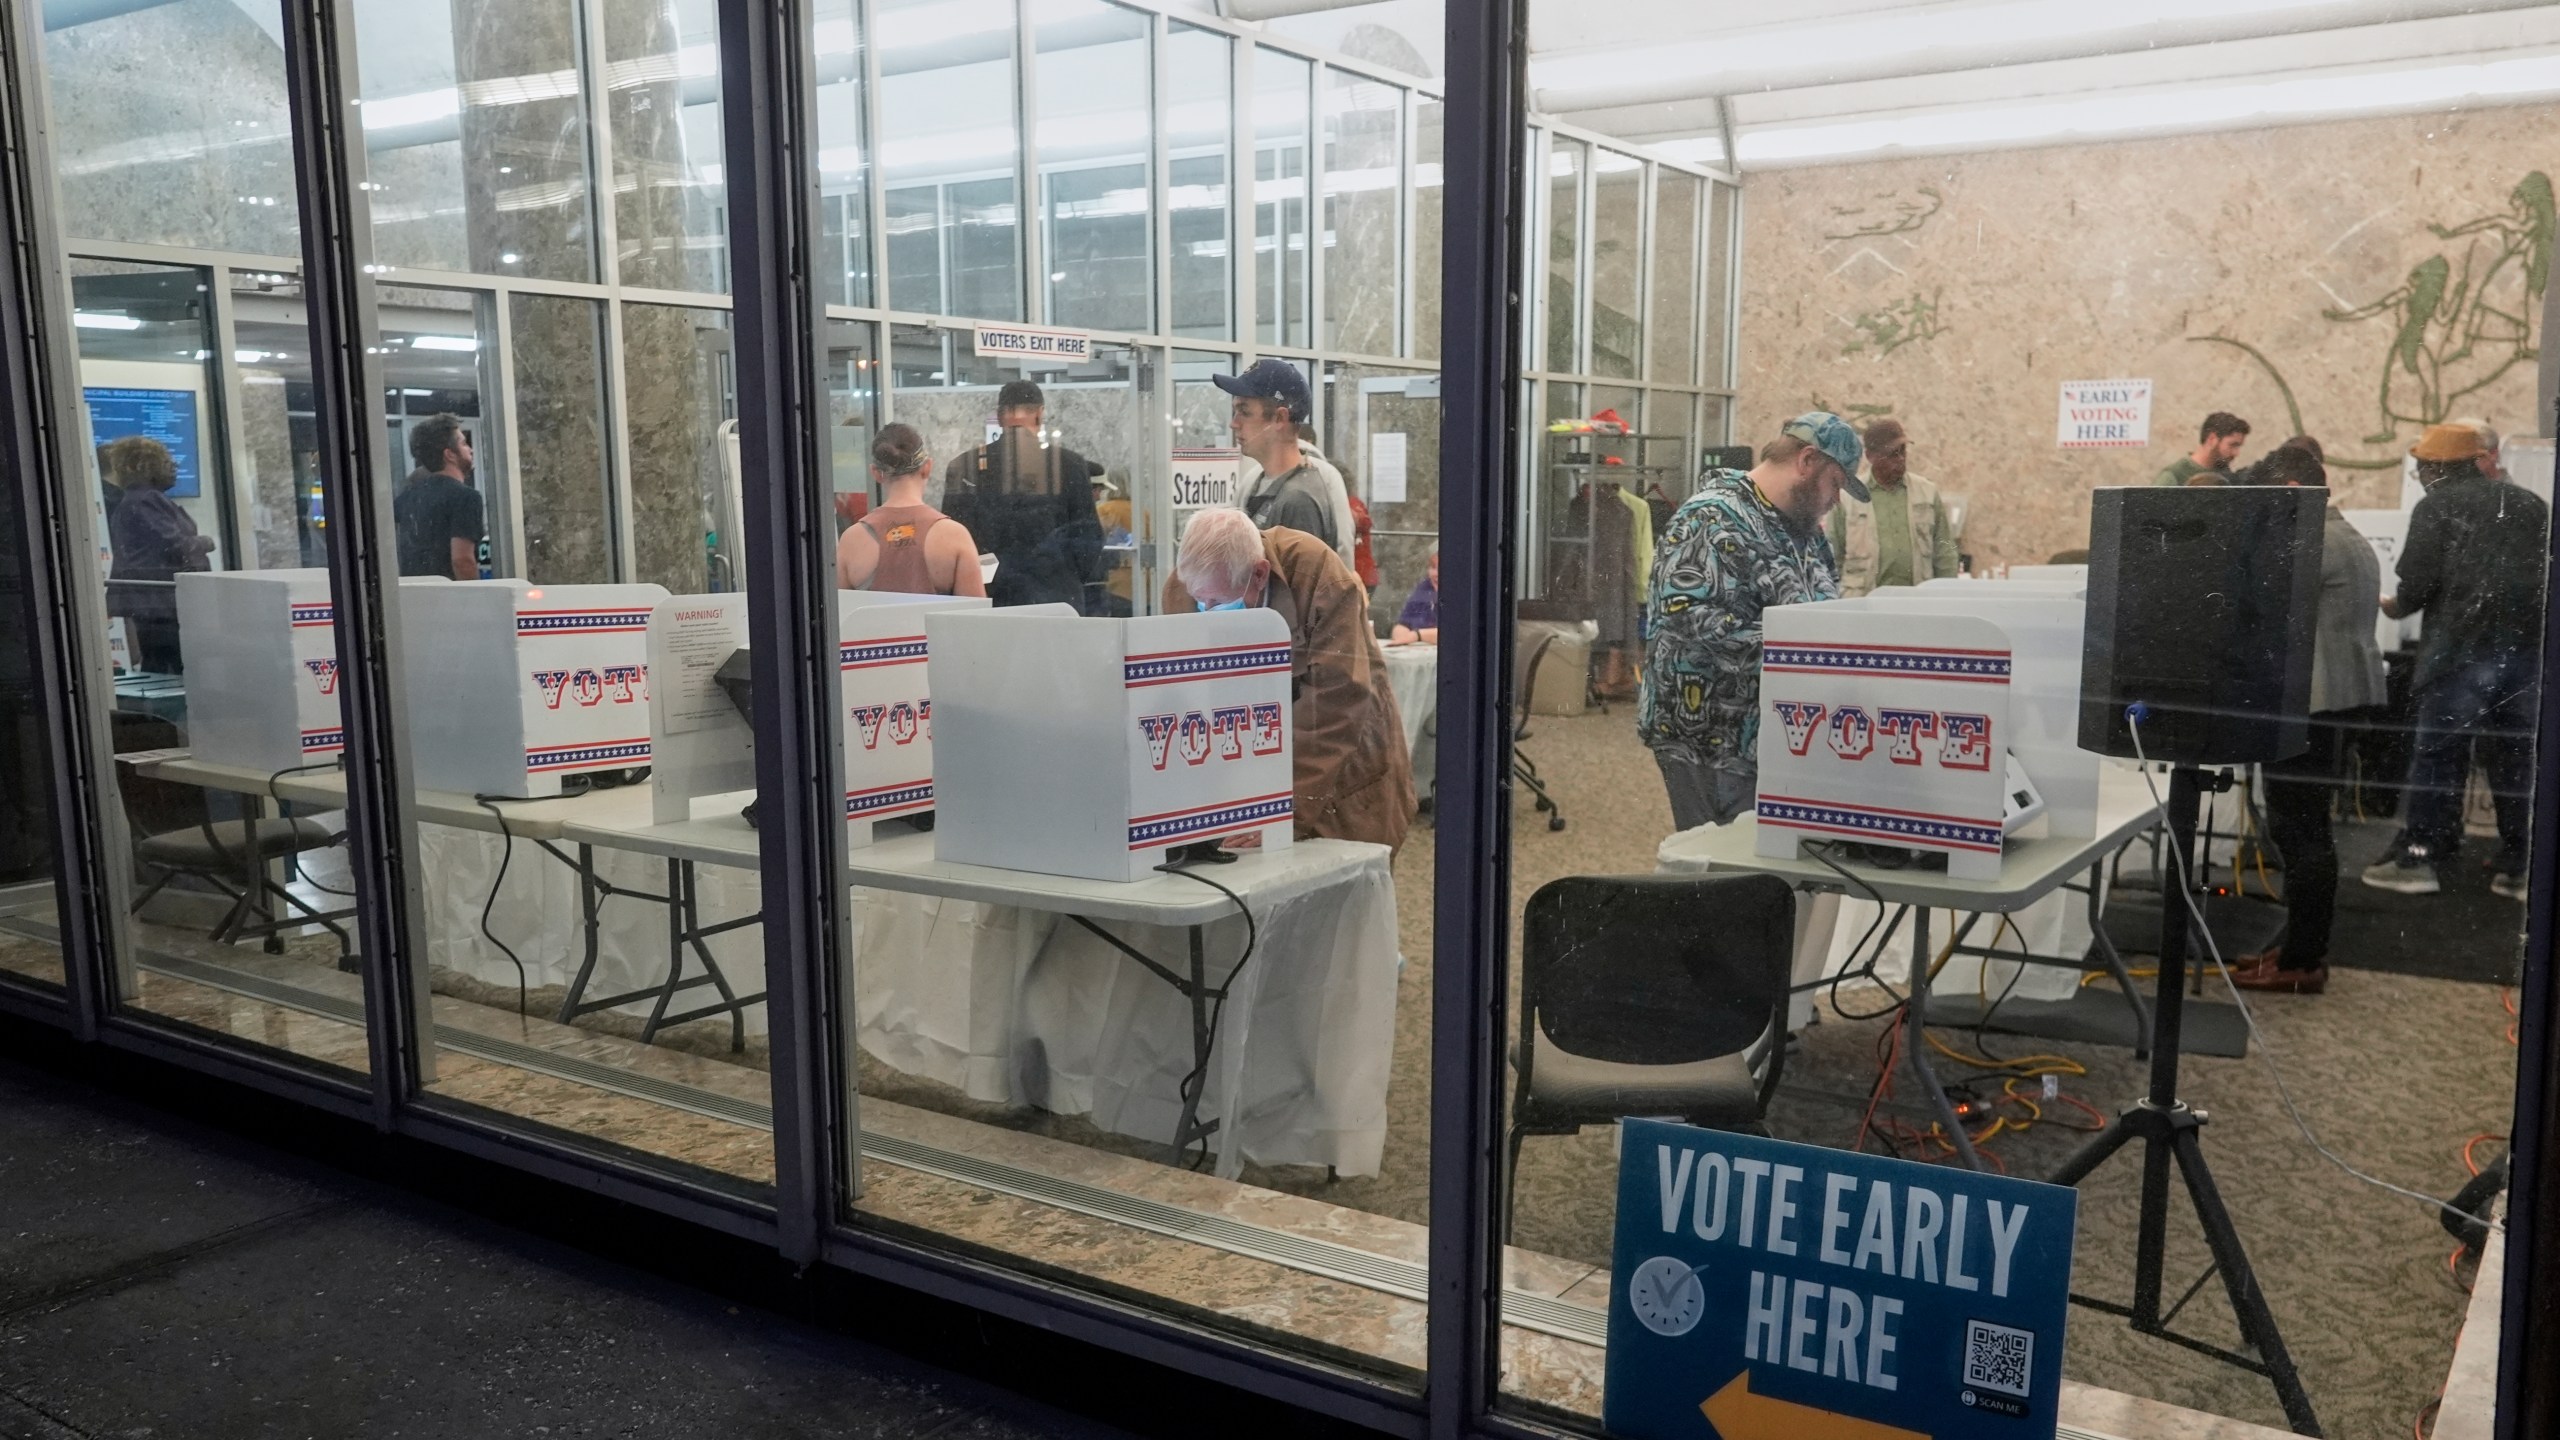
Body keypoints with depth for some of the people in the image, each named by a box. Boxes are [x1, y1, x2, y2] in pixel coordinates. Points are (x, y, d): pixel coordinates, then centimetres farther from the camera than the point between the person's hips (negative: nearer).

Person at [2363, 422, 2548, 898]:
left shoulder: (2436, 506, -1)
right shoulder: (2528, 503, 15)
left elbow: (2417, 581, -9)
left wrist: (2395, 607, 10)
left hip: (2462, 648, -5)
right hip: (2530, 646, 5)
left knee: (2438, 753, 1)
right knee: (2517, 756, 9)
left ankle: (2420, 857, 3)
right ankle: (2519, 866, 12)